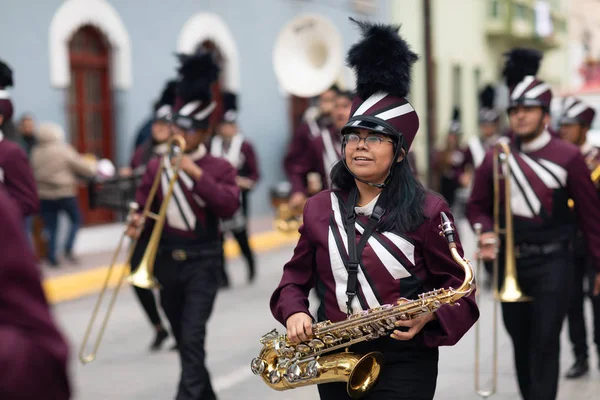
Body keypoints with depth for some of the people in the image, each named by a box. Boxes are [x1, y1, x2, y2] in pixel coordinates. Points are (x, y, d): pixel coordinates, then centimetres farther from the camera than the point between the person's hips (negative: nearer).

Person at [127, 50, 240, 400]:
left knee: (193, 339, -12)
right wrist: (138, 224, -16)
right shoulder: (156, 167, 4)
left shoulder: (220, 168, -4)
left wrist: (197, 173, -23)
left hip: (202, 261, -4)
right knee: (183, 339, 15)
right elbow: (144, 207, 6)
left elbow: (230, 207, -19)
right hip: (167, 260, 4)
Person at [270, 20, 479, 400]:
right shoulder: (319, 208, 5)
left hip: (404, 362, -4)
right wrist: (294, 313, -8)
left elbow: (459, 289, -3)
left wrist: (429, 317, -22)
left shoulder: (428, 210, -6)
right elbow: (296, 276, 12)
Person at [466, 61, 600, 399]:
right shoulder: (495, 157, 3)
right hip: (510, 262, 4)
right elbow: (478, 206, 11)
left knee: (545, 343, -6)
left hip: (551, 263, -4)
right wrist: (488, 234, -10)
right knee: (521, 343, 14)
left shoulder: (568, 156, -7)